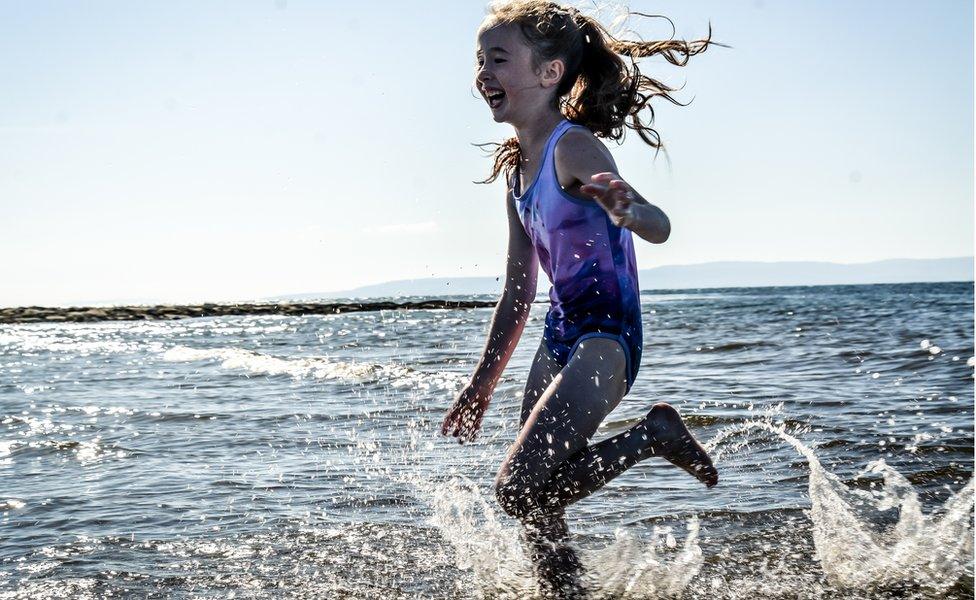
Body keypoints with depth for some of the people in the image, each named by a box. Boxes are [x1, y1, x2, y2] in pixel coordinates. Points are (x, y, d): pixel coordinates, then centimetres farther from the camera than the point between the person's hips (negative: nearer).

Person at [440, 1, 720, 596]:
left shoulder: (573, 147, -14)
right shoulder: (517, 169, 11)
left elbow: (659, 228, -30)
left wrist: (626, 208, -54)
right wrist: (482, 387, 22)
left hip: (606, 337, -8)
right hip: (560, 337, 8)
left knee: (520, 488, -19)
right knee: (538, 511, 6)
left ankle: (653, 436, -3)